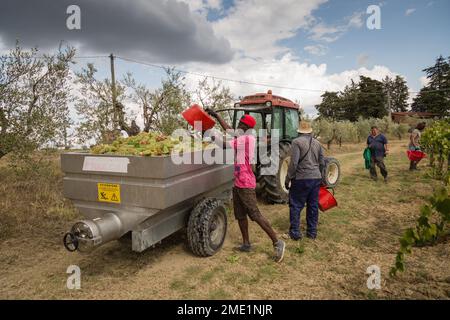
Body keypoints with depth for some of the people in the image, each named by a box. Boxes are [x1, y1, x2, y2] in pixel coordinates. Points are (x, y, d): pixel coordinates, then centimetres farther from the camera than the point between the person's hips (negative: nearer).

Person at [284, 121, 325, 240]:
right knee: (313, 206, 13)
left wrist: (288, 178, -9)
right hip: (316, 178, 6)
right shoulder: (317, 143, 11)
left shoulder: (297, 142, -8)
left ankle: (295, 232, 6)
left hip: (301, 178, -6)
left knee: (296, 205, 4)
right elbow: (322, 163, 14)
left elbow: (293, 162, -16)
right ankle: (312, 232, 21)